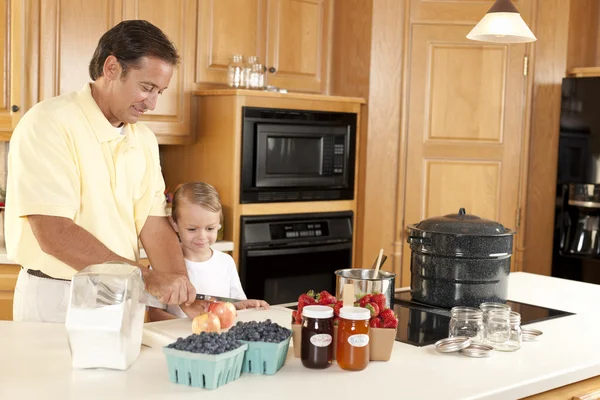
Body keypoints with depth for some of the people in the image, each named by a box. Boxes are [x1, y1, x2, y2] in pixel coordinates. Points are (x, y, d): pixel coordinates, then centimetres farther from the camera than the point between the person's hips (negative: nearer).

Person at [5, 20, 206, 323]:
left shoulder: (144, 140, 7)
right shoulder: (48, 124, -14)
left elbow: (154, 225, 4)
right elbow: (54, 234, -21)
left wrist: (186, 298, -10)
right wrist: (147, 277, -23)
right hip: (57, 301, -5)